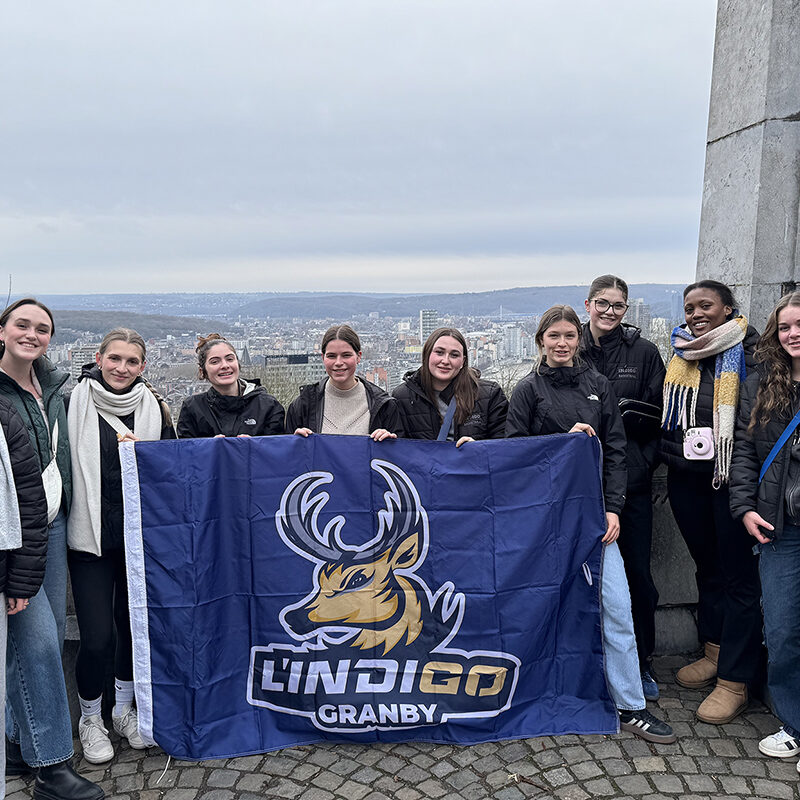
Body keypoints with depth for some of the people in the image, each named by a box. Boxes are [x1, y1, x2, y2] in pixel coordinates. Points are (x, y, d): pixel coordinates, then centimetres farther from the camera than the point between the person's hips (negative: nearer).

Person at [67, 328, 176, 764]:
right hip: (91, 536, -2)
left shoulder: (154, 408, 3)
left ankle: (124, 708, 37)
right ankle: (90, 719, 24)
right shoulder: (74, 403, -4)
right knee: (97, 635, -4)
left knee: (135, 625, 13)